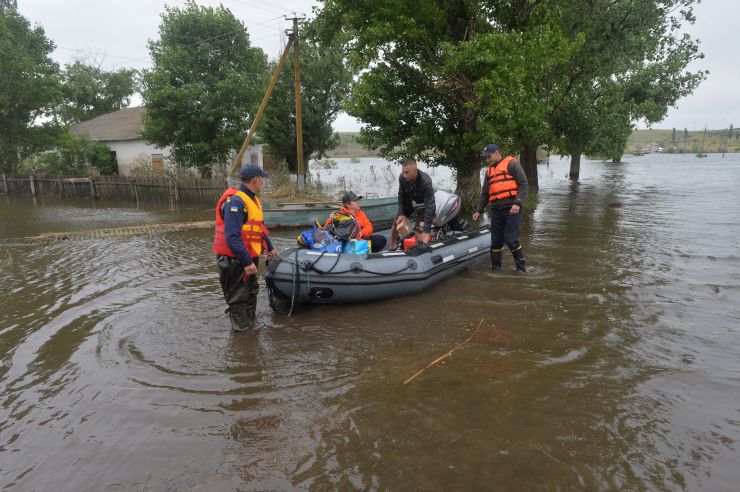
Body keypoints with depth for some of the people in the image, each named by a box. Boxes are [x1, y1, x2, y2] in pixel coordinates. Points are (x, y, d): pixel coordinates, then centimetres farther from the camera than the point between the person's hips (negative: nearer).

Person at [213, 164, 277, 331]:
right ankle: (243, 330, 12)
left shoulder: (252, 199, 11)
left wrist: (269, 248, 24)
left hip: (248, 256, 10)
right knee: (238, 298, 1)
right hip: (234, 259, -10)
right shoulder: (235, 201, -21)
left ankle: (251, 324, 38)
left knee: (251, 292, 22)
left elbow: (259, 227, 23)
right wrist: (247, 262, -28)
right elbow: (232, 237, -27)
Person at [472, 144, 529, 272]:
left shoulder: (511, 164, -1)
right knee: (496, 242, 7)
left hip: (512, 209, -6)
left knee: (511, 240, -10)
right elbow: (485, 193, 26)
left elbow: (524, 185, -8)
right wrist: (479, 210, 19)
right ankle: (496, 270, 17)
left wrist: (517, 203, -18)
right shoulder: (489, 171, 21)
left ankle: (521, 268, 5)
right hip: (496, 210, 7)